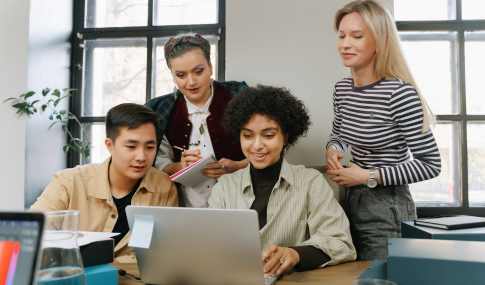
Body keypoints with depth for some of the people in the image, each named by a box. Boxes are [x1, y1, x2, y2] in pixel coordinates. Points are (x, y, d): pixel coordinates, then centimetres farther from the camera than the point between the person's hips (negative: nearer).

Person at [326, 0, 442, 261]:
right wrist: (332, 150, -2)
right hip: (351, 200, 7)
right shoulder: (342, 89, 2)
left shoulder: (399, 93, -20)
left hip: (388, 210, -7)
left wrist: (369, 176, -19)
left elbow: (430, 164, -17)